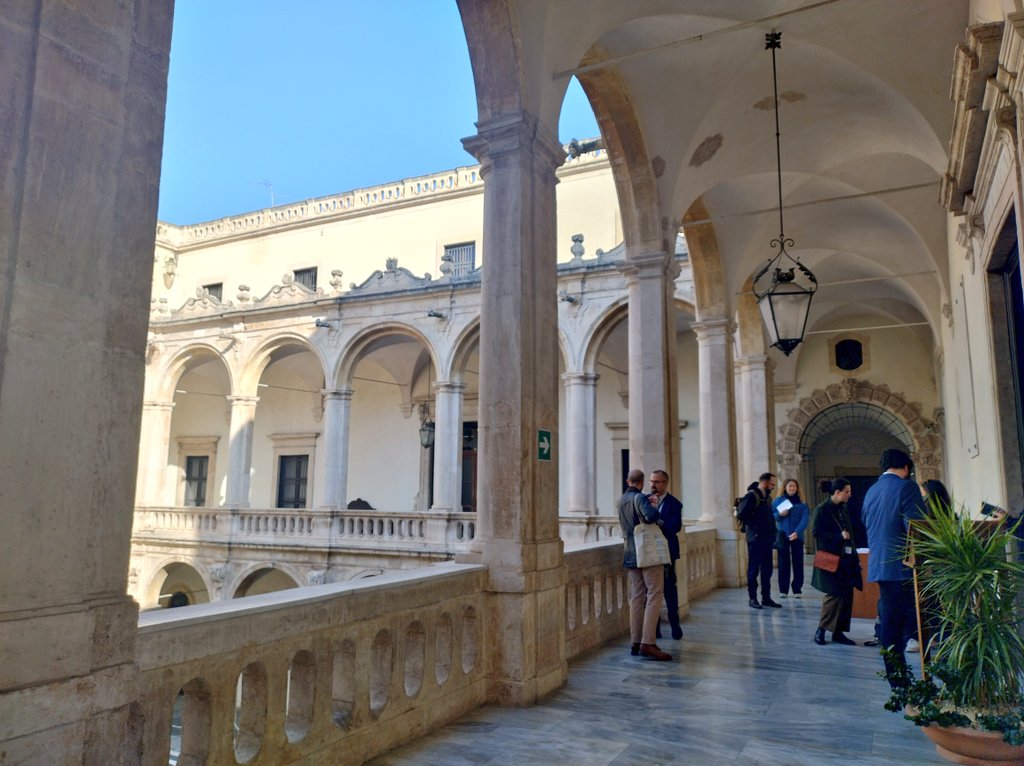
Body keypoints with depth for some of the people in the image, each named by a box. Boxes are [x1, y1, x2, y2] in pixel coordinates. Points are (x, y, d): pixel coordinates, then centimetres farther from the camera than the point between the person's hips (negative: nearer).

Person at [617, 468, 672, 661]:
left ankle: (636, 643, 10)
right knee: (654, 597, -6)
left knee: (636, 598, 9)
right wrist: (656, 513, -9)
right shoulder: (640, 498, -12)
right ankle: (647, 643, -12)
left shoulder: (622, 500, 12)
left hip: (631, 555, 8)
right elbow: (651, 516, -31)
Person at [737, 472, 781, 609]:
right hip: (755, 540, -8)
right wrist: (753, 527, -18)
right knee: (753, 569, 1)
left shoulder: (765, 497, 15)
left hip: (767, 540, 8)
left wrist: (773, 532, 8)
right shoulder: (751, 495, -12)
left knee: (767, 570, 12)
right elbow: (741, 514, -20)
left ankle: (766, 598, 20)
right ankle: (752, 598, 9)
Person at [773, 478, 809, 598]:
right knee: (783, 563, 2)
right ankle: (783, 590, 7)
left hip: (797, 537, 0)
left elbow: (805, 520, -9)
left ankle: (797, 590, 10)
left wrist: (797, 532, -23)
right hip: (782, 536, 0)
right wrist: (779, 514, -16)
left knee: (798, 563, 2)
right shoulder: (778, 501, 4)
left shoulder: (802, 504, 2)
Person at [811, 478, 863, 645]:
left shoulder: (843, 509, 12)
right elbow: (816, 531, -15)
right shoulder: (822, 510, -10)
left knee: (846, 595, 5)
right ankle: (821, 630, 7)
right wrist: (839, 536, -18)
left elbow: (848, 533, 17)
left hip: (846, 558, 7)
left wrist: (854, 557, 11)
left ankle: (838, 632, 13)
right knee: (834, 594, -7)